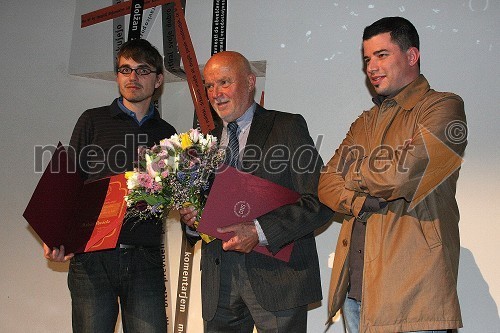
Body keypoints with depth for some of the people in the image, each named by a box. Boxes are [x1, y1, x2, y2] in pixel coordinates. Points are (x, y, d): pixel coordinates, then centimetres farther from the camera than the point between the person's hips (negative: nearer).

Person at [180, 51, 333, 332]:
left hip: (276, 274, -4)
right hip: (219, 279, 5)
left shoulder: (287, 127, -1)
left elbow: (320, 202, -10)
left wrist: (260, 231, -19)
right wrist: (192, 219, -3)